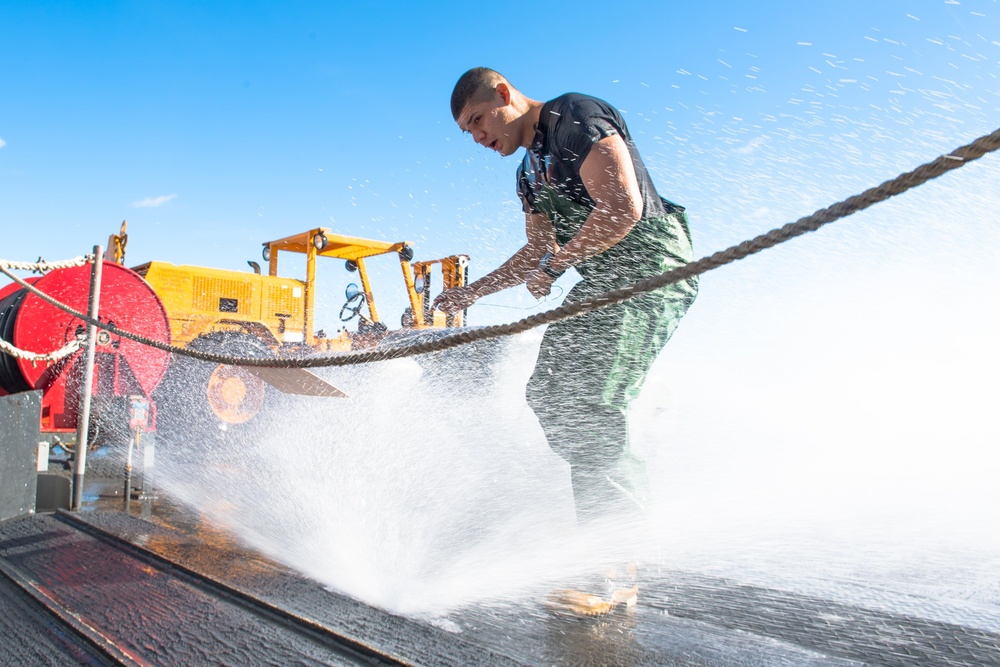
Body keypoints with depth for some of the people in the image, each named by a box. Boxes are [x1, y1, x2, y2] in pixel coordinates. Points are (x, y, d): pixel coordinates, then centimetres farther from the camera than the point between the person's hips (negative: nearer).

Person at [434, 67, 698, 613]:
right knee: (547, 395, 5)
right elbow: (538, 253, 21)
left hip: (651, 267, -10)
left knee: (586, 405, -18)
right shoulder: (530, 174, 20)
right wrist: (470, 293, 13)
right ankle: (629, 502, 14)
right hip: (604, 282, 10)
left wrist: (555, 267, -14)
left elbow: (622, 209, -21)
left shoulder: (575, 117, -9)